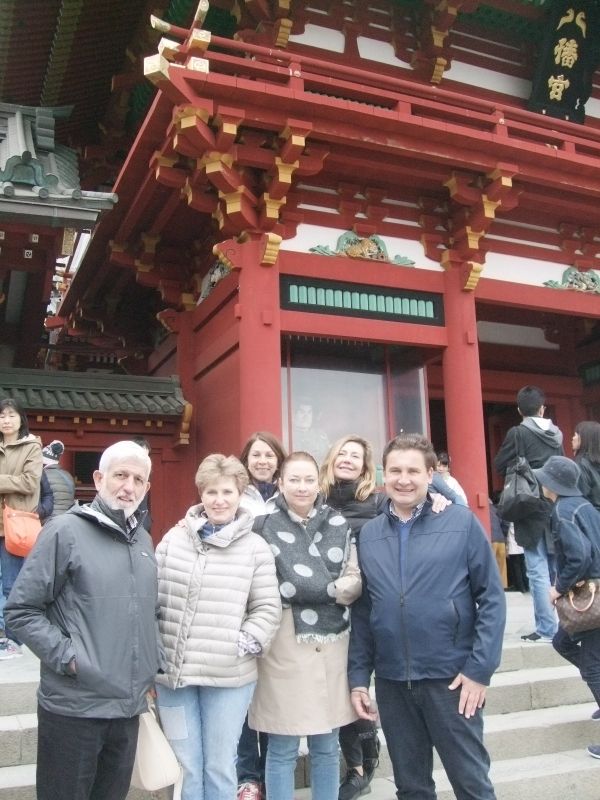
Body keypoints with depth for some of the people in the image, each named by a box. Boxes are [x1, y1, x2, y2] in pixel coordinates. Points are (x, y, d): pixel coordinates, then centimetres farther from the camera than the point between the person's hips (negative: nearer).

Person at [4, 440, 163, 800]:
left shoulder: (143, 540, 10)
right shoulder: (65, 531, -11)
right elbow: (21, 610, -12)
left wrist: (155, 664, 11)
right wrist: (68, 657, -17)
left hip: (129, 707, 6)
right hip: (74, 707, -6)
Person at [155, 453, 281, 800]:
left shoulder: (256, 547, -3)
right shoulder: (175, 538, 3)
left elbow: (268, 608, 0)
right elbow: (153, 598, 7)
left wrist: (246, 644, -12)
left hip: (229, 677, -2)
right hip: (172, 672, 2)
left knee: (220, 767, 11)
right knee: (185, 767, 13)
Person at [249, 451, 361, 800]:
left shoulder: (338, 523, 7)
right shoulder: (265, 525, -3)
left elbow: (356, 583, 6)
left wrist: (326, 588, -12)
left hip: (332, 642, 3)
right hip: (286, 641, -3)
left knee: (327, 747, 15)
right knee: (283, 749, 6)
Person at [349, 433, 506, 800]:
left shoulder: (462, 523, -6)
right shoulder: (368, 534, 4)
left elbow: (492, 597, -5)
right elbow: (362, 611, 8)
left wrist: (480, 668, -10)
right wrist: (358, 676, 5)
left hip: (451, 676, -3)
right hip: (391, 682, 3)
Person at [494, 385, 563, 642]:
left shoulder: (517, 433, -10)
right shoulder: (556, 434, 8)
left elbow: (500, 465, -4)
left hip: (532, 511, -6)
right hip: (556, 508, 6)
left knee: (539, 572, -2)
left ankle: (547, 629, 1)